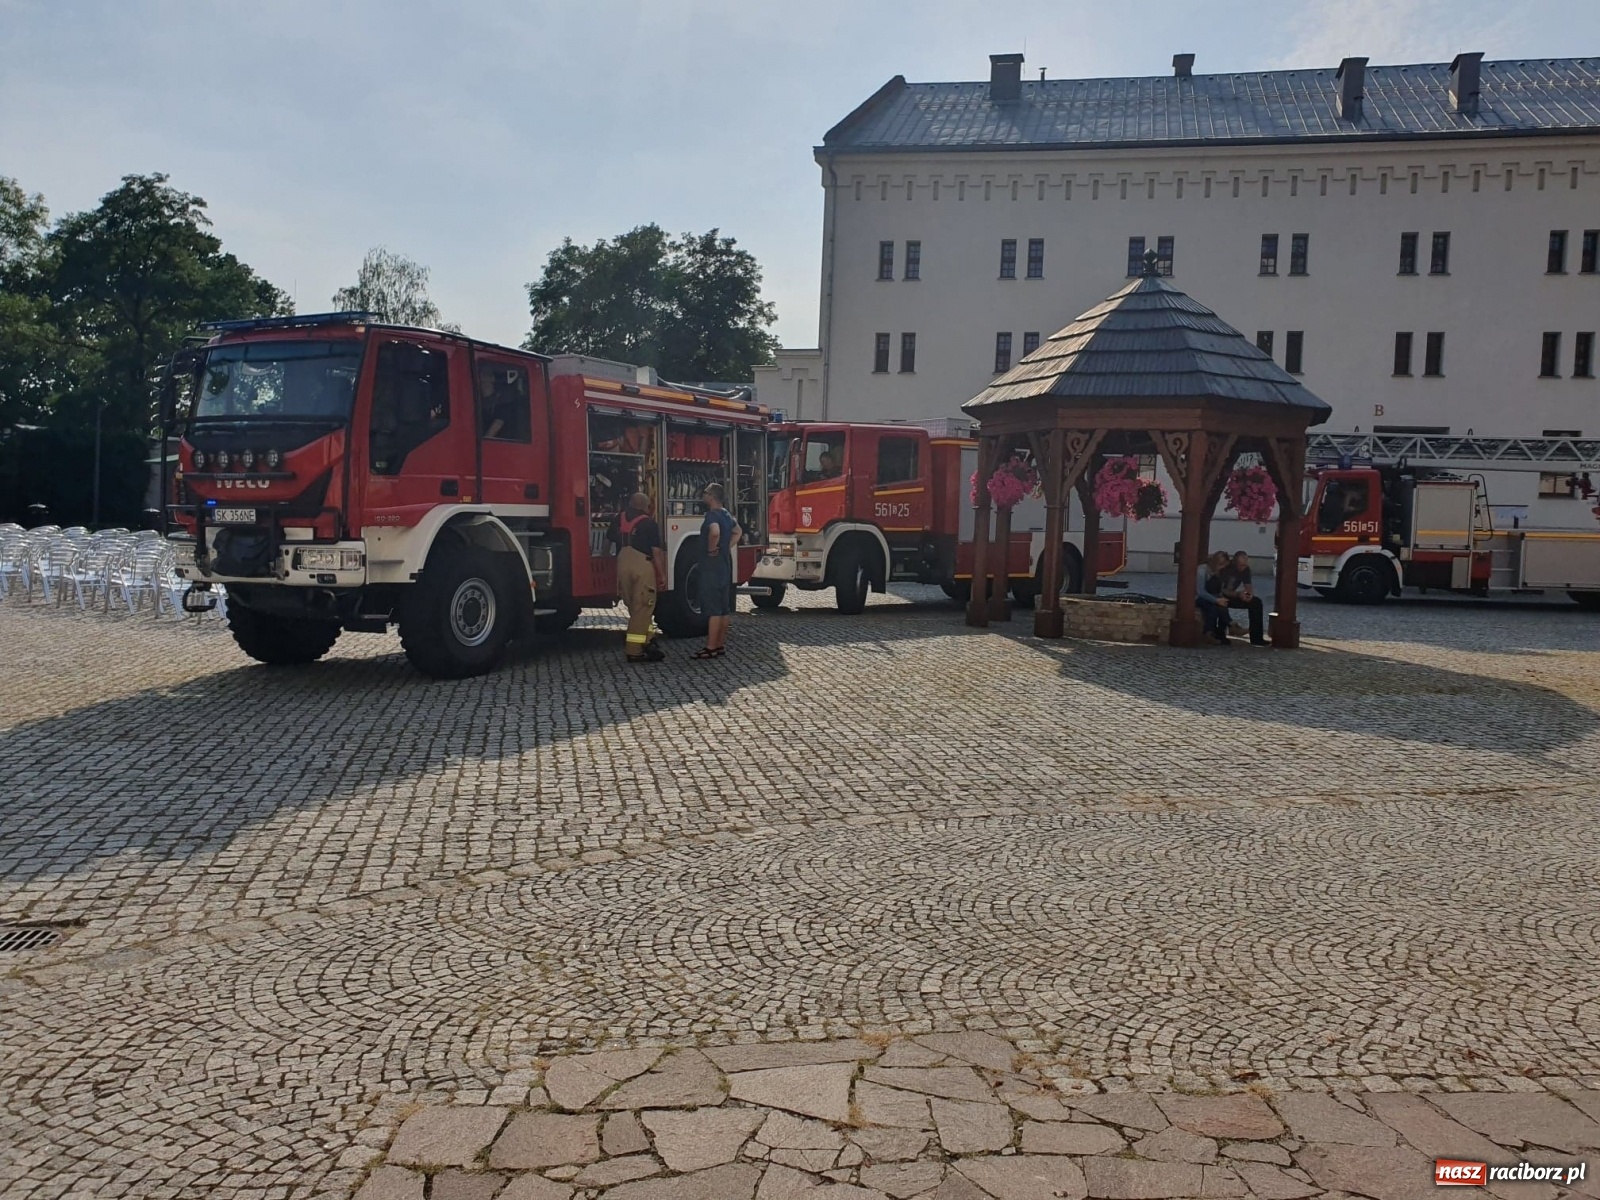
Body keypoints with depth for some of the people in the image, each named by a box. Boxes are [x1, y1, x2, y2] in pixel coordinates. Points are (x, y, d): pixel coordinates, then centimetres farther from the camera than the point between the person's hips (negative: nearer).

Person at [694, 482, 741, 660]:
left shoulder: (712, 515, -16)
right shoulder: (727, 514, 13)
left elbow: (715, 532, -37)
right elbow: (737, 532, 29)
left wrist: (712, 548, -21)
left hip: (712, 566, -10)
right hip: (726, 564, 10)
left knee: (713, 608, -8)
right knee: (724, 607, 10)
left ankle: (711, 648, -7)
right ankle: (719, 645, 17)